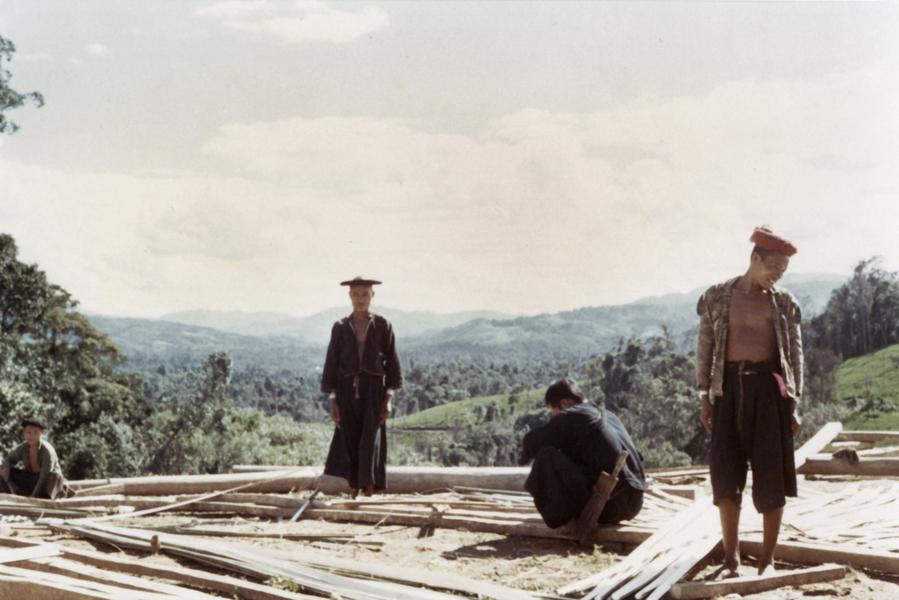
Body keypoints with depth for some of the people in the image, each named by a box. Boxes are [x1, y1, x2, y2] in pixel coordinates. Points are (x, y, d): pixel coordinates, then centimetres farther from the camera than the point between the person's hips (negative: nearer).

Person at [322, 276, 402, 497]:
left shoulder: (383, 326, 2)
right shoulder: (340, 328, 5)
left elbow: (392, 361, 2)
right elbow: (332, 363, 5)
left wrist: (389, 397, -5)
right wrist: (332, 399, -2)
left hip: (374, 390, -1)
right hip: (348, 391, 2)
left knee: (371, 445, -8)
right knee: (349, 446, 3)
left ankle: (368, 494, -6)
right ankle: (354, 495, 11)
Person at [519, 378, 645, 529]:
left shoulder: (571, 417, -4)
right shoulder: (608, 415, 20)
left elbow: (532, 440, -1)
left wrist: (526, 454, 24)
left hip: (607, 504, -9)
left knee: (546, 456, -6)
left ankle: (556, 514, 1)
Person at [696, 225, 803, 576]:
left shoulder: (784, 302, 7)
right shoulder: (717, 297, 5)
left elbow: (795, 354, 7)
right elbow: (705, 348, 6)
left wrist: (794, 404, 1)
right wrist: (704, 397, 1)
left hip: (769, 387, 0)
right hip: (730, 386, 0)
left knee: (772, 473, 0)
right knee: (724, 470, -3)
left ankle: (767, 559, 10)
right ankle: (731, 555, 8)